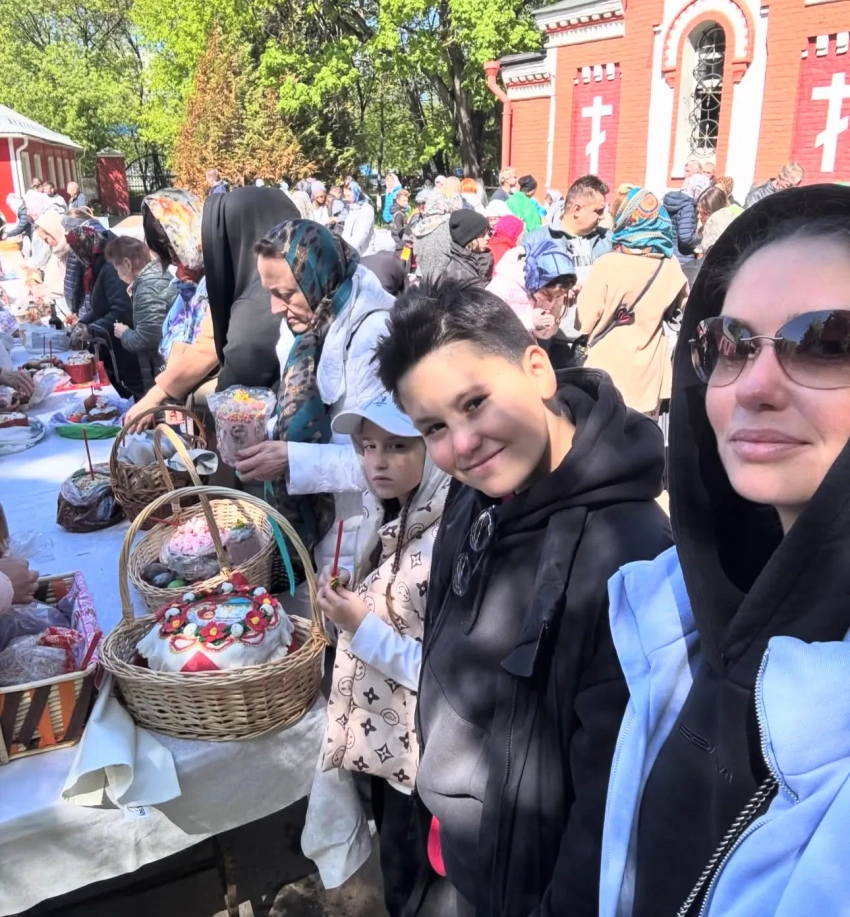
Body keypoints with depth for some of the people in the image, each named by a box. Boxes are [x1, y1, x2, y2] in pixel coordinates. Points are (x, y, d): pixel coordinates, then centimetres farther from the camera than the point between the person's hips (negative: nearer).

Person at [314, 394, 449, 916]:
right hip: (378, 735, 8)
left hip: (419, 751, -7)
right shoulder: (384, 519, 0)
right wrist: (347, 609, -4)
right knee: (394, 869, 28)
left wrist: (363, 629, -25)